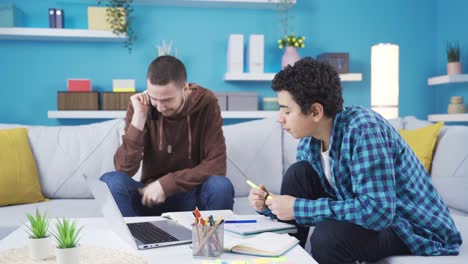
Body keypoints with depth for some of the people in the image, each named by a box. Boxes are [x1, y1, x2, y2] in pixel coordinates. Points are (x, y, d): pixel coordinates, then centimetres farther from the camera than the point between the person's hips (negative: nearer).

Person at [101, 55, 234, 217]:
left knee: (221, 187, -33)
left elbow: (216, 165, -17)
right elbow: (124, 168, -16)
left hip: (192, 194, -1)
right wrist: (139, 117, -24)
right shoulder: (141, 105, -9)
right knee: (111, 181, -27)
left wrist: (166, 184, -22)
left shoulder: (206, 103, -13)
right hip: (151, 194, 1)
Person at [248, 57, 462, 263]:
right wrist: (268, 205, -11)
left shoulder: (363, 128, -27)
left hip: (419, 230, -7)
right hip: (369, 216, 7)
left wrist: (299, 208, -29)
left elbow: (377, 211, -36)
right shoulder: (309, 142, -4)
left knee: (328, 235, -33)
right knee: (298, 174, -6)